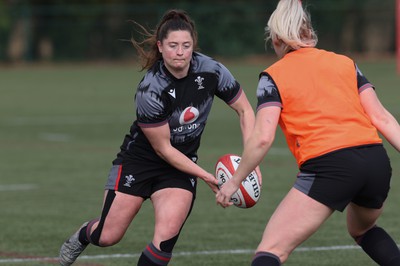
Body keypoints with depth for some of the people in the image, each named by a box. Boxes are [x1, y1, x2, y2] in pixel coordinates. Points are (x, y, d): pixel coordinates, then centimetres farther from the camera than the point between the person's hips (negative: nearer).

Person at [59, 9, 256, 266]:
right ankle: (84, 235, 41)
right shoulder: (150, 90, -28)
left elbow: (245, 110, -4)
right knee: (108, 237, 4)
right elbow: (163, 149, -19)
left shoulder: (211, 71, -17)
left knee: (167, 235, -19)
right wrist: (205, 176, -19)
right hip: (140, 157, -3)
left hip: (183, 162, 3)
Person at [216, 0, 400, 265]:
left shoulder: (273, 76, 8)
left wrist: (234, 181, 8)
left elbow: (262, 138, -2)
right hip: (378, 161, 5)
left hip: (328, 166, -5)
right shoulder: (346, 63, 19)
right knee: (363, 230, 36)